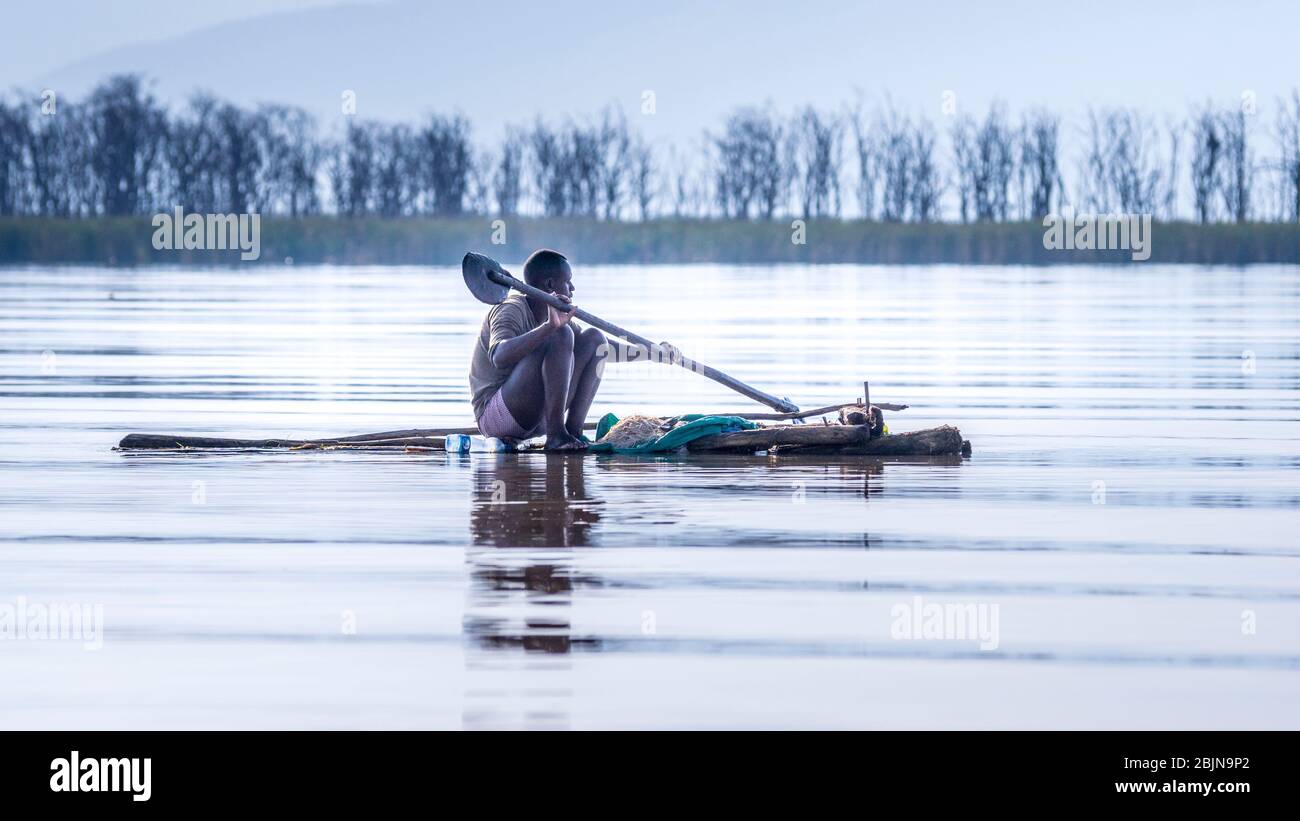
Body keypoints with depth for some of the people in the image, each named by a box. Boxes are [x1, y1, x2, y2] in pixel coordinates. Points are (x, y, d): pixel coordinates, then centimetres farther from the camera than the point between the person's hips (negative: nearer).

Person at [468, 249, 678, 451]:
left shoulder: (557, 316, 14)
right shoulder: (510, 310, -14)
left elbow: (602, 348, 28)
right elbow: (499, 357, -36)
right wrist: (550, 326, -44)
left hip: (535, 420, 9)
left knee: (593, 339, 4)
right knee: (560, 336, -25)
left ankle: (574, 429, -9)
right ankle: (556, 435, -27)